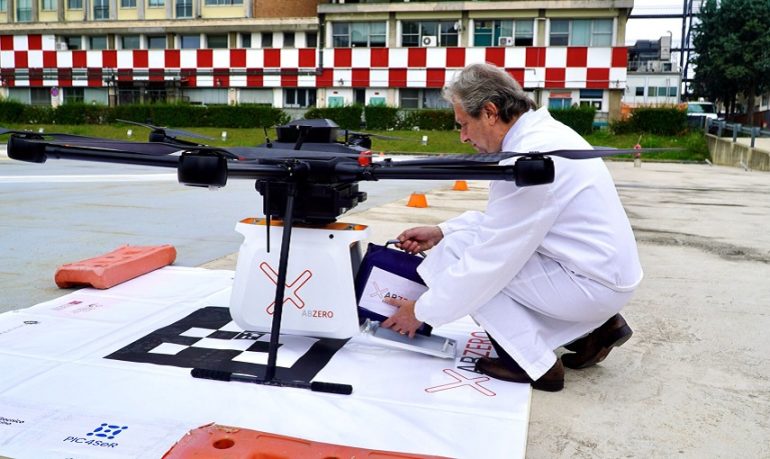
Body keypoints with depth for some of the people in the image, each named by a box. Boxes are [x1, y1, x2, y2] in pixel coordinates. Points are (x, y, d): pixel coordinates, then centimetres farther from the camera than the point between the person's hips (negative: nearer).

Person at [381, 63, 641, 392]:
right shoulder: (542, 132, 5)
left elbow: (490, 260, -22)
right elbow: (505, 217, 17)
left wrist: (422, 311, -11)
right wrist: (442, 230, 12)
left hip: (592, 283, -10)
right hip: (604, 270, 10)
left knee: (454, 253, -11)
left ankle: (532, 362, -3)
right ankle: (594, 327, 17)